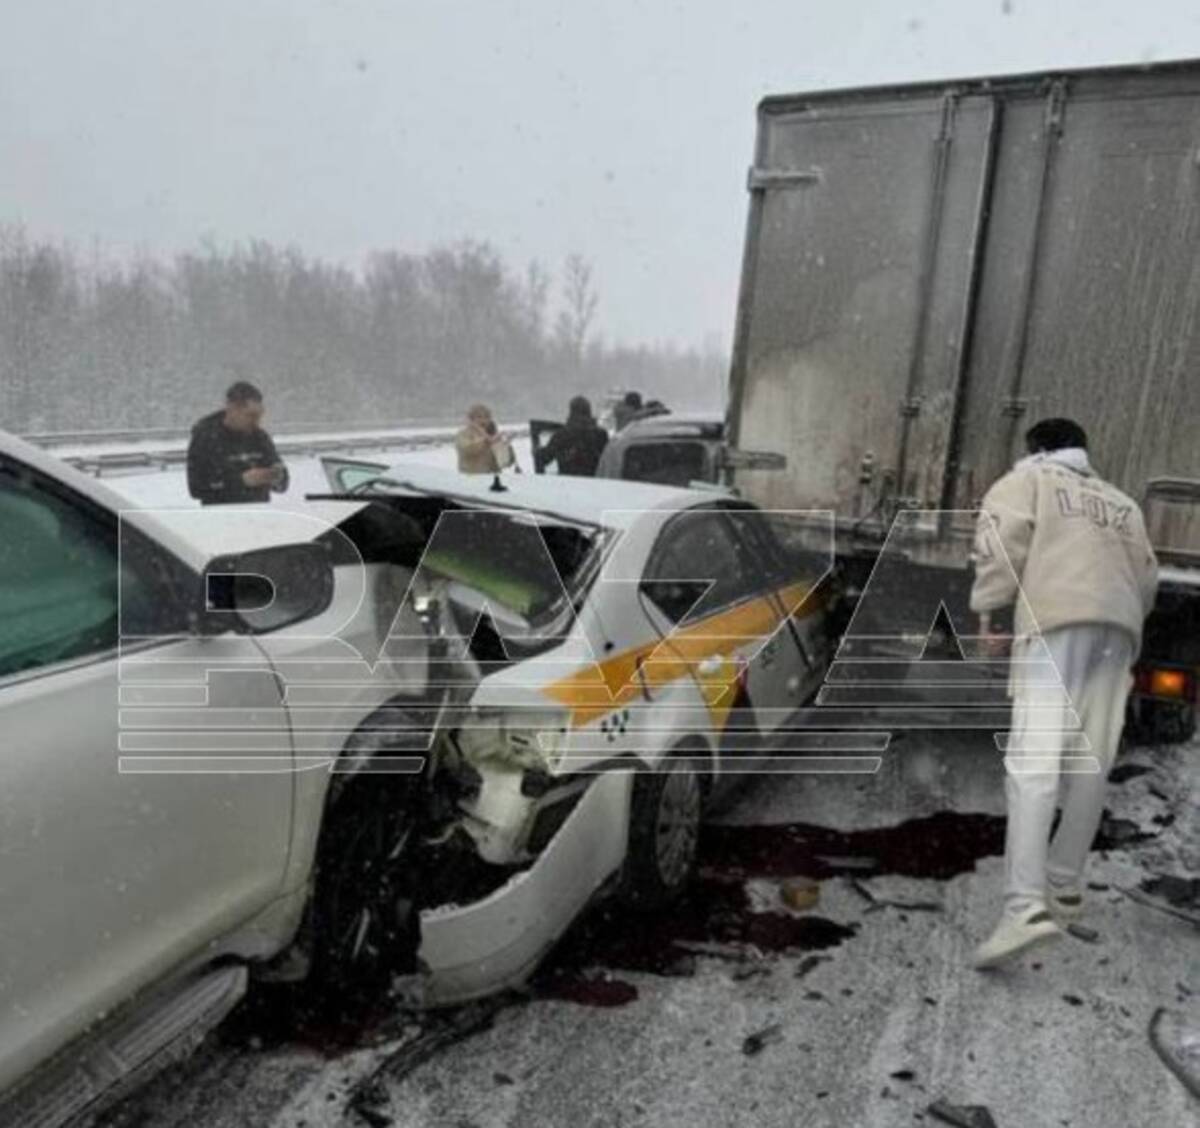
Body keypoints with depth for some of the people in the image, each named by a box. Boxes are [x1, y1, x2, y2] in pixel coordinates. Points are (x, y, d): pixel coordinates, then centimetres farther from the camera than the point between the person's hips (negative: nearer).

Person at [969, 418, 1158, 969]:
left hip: (1055, 619, -6)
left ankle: (1026, 905, -28)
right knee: (1089, 765, 11)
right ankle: (1065, 887, 19)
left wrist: (988, 611, -3)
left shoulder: (1029, 478, 16)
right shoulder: (1122, 503, 31)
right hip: (1117, 626, 6)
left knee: (1034, 761, -16)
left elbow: (1000, 538, -2)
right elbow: (1146, 577, 22)